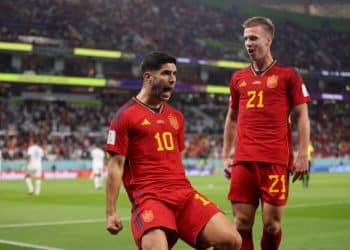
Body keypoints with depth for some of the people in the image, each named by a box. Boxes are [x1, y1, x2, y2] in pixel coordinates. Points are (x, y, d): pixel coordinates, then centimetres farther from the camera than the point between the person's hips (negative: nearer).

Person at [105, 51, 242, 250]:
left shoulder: (176, 117, 21)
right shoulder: (126, 116, 2)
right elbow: (116, 166, -1)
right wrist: (111, 212, -6)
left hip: (185, 194, 6)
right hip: (149, 196, -5)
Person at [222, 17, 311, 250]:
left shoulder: (287, 75, 3)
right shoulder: (238, 78, 15)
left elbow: (302, 116, 2)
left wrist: (302, 156, -7)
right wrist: (226, 156, 16)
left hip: (276, 160, -3)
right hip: (243, 160, 4)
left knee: (272, 223, -2)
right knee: (242, 223, -1)